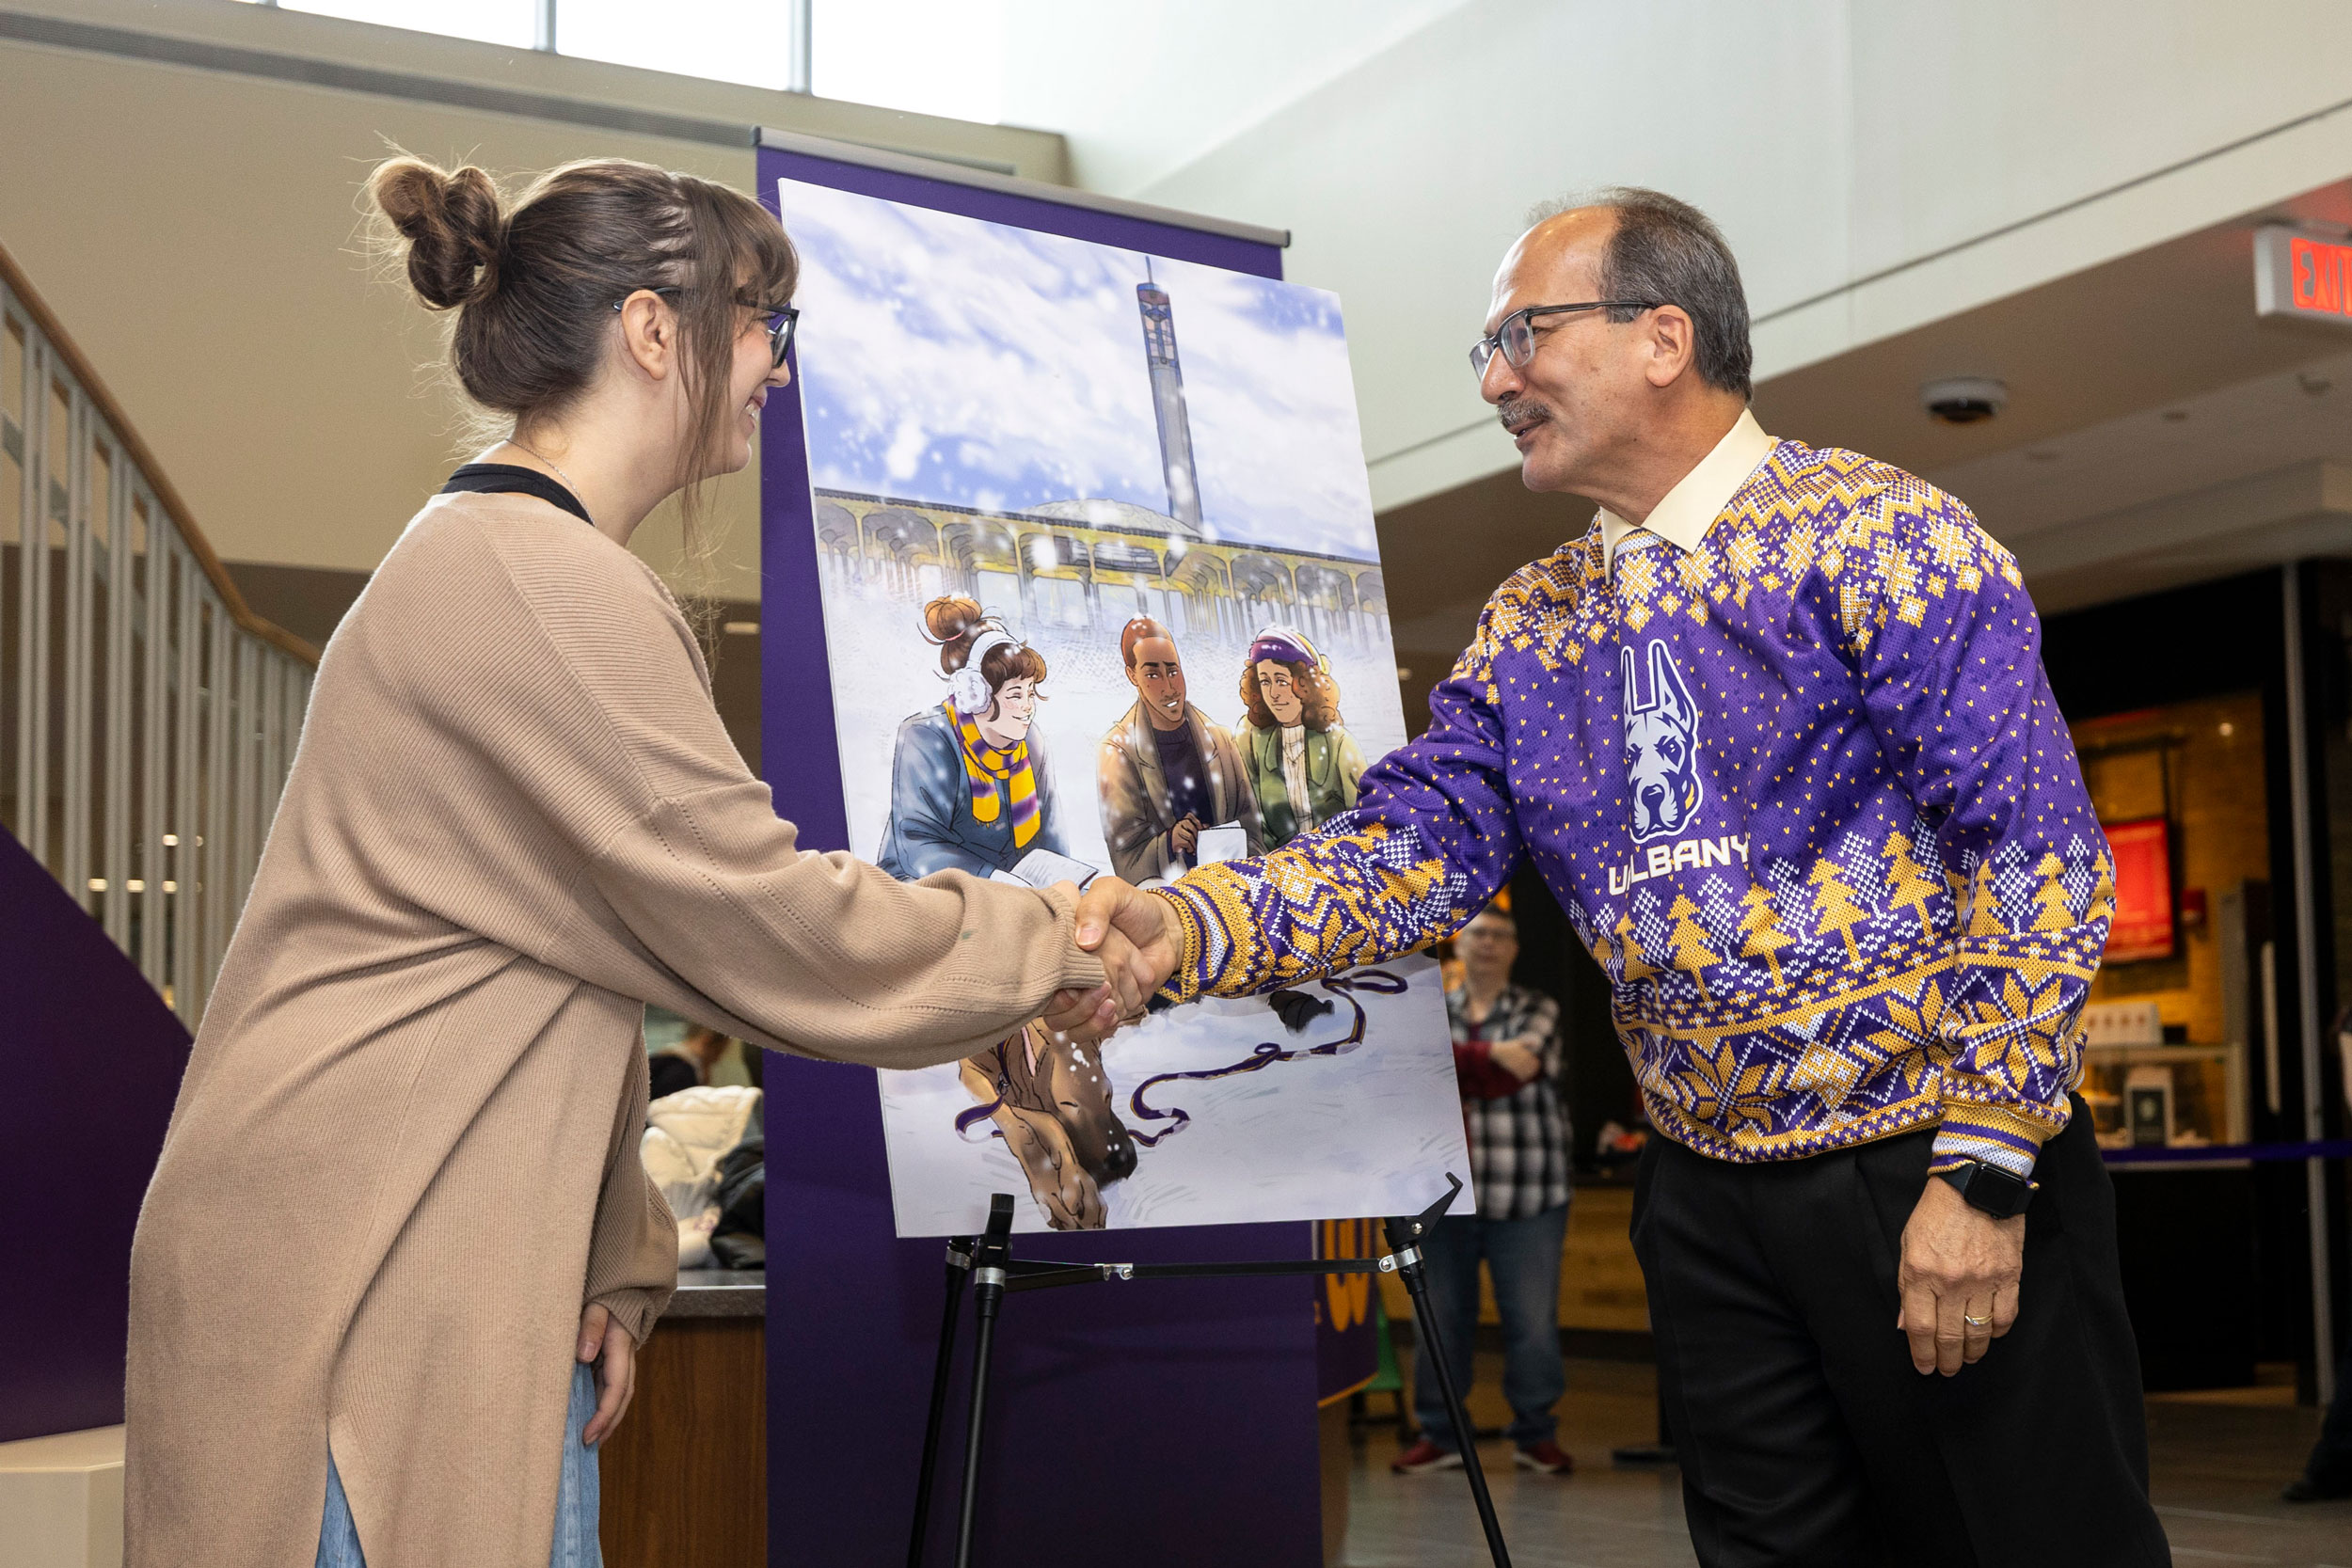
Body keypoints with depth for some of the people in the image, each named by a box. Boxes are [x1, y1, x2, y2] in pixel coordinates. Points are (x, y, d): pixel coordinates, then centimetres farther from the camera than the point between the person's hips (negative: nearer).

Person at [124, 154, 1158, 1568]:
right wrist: (1055, 943, -1)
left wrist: (612, 1261, 13)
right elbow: (770, 929, -15)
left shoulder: (486, 558, 19)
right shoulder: (541, 582, -16)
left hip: (463, 1268, 10)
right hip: (372, 1283, -10)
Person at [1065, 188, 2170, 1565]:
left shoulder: (1882, 540, -10)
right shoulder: (1532, 626, 9)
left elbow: (2038, 857, -14)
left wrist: (1984, 1168, -19)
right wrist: (1191, 926, -19)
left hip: (1933, 1178, -5)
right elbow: (1414, 842, 0)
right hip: (1709, 1195, 6)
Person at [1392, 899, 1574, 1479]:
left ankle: (1536, 1435, 13)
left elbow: (1518, 1072, -11)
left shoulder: (1538, 1012, 6)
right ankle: (1440, 1435, 16)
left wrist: (1450, 1058, -9)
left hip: (1525, 1196, -2)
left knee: (1533, 1320, -1)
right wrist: (1491, 1056, -17)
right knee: (1442, 1316, 5)